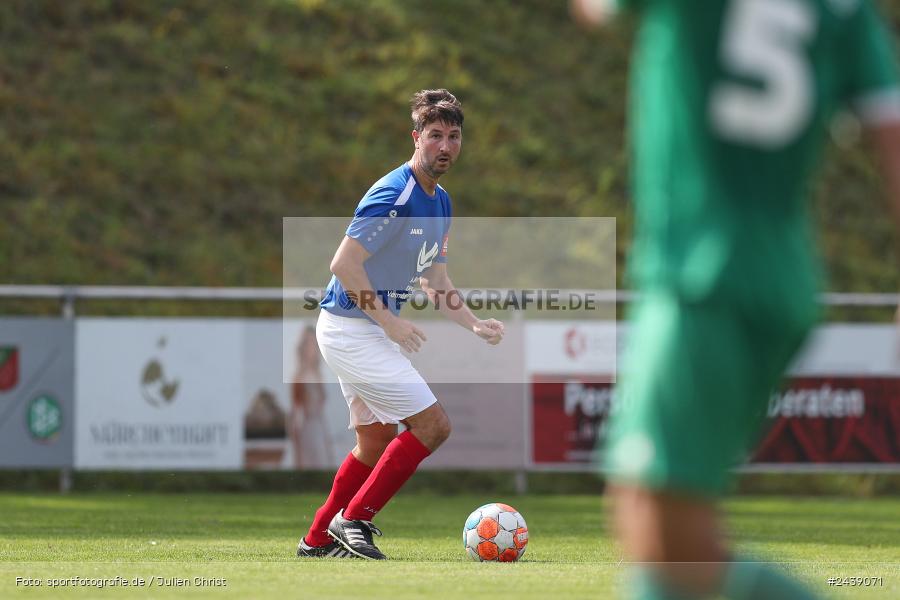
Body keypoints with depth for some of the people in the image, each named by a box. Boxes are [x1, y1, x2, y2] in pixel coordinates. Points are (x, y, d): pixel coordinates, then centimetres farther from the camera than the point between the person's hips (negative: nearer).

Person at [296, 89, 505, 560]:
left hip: (368, 330, 10)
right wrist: (390, 322, -22)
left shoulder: (439, 202, 11)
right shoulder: (394, 195, -20)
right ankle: (354, 519, -4)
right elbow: (344, 264, -25)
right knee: (433, 424, -11)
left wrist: (475, 326, 3)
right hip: (353, 329, -10)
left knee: (376, 441, 17)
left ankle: (318, 539, 25)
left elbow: (435, 282, 17)